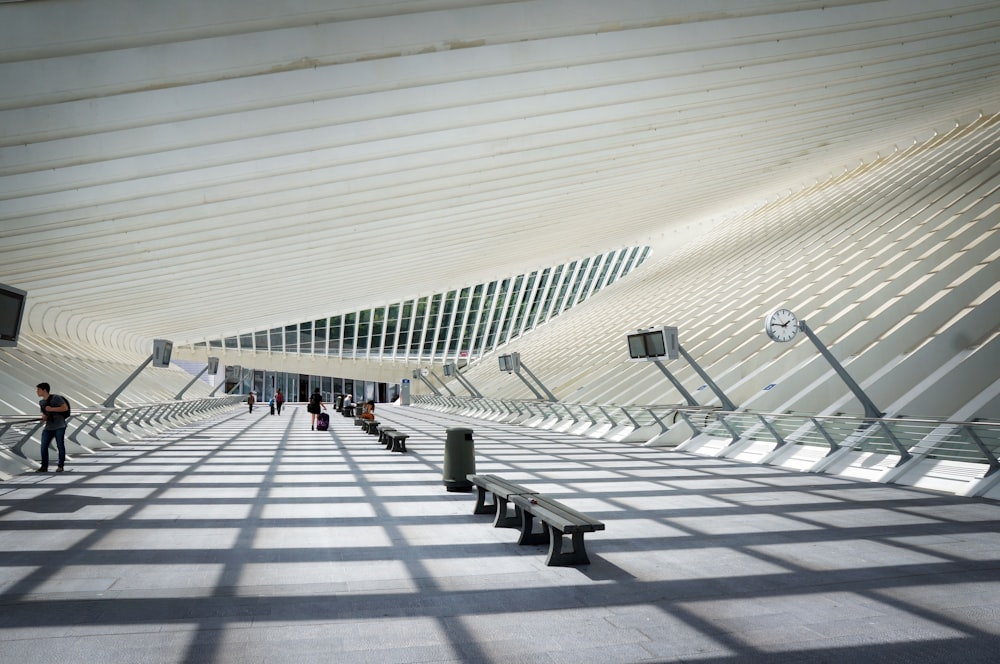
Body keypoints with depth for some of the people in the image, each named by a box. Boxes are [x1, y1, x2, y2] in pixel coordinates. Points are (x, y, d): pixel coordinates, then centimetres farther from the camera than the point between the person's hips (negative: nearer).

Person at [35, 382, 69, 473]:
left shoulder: (56, 398, -6)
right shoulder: (41, 402, 14)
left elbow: (65, 407, -13)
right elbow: (44, 413, 24)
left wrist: (52, 409, -16)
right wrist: (43, 417, 2)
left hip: (59, 427, -6)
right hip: (48, 427, 6)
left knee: (60, 446, -1)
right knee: (44, 446, -3)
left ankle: (60, 466, 8)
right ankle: (44, 467, 4)